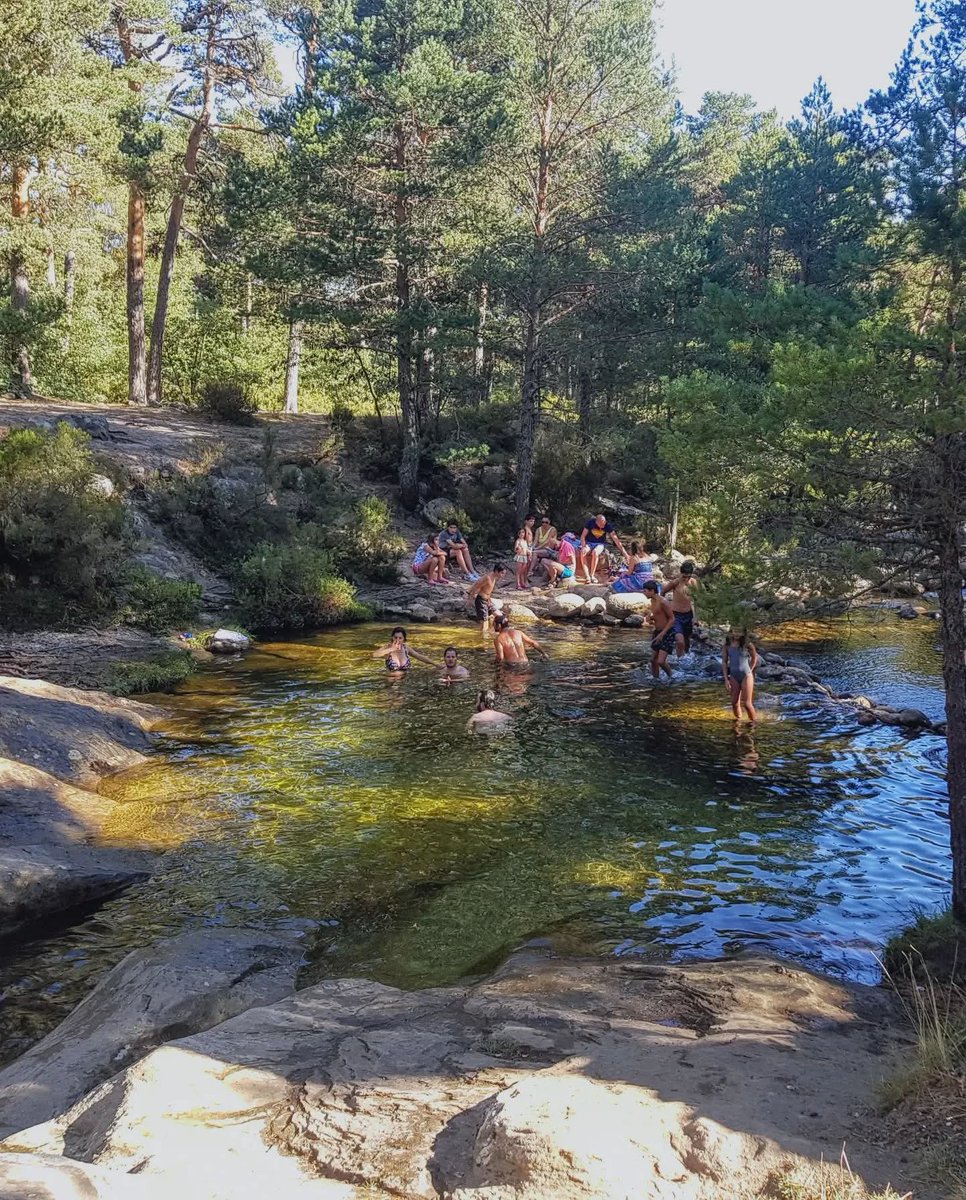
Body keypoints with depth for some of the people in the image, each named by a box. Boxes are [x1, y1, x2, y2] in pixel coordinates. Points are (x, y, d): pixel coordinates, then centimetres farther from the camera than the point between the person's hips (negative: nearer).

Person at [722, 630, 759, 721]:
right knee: (735, 703, 4)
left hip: (746, 676, -3)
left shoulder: (747, 644, -11)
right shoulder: (727, 645, -2)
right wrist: (726, 679, -2)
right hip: (734, 677, 3)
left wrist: (749, 671, 9)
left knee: (747, 704, -6)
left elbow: (755, 657, 7)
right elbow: (724, 662, 3)